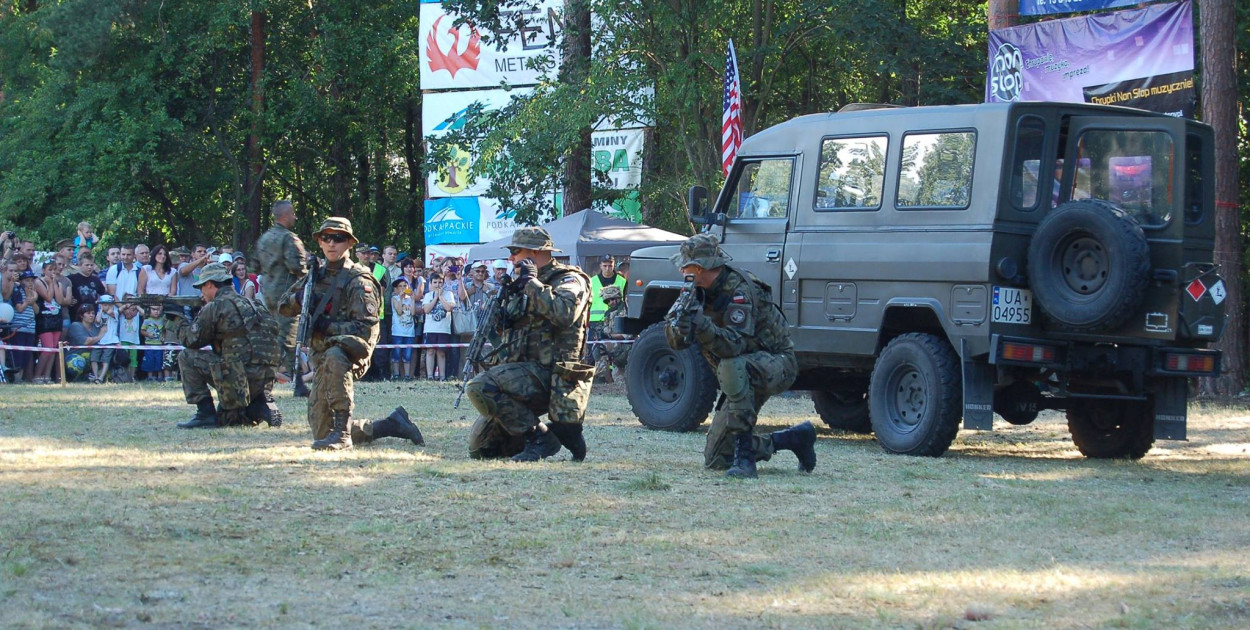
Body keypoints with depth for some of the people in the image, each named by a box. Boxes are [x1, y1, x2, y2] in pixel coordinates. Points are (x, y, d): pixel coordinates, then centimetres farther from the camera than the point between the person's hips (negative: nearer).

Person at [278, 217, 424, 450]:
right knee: (322, 431, 8)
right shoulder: (317, 275, 12)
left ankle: (342, 433, -42)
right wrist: (299, 298, -8)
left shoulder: (358, 280, -9)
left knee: (334, 356, -44)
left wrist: (326, 325, -21)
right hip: (322, 358, 8)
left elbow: (366, 328, -17)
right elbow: (283, 306, 14)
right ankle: (391, 425, 24)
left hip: (350, 354, -8)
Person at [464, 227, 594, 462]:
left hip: (546, 374, -9)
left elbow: (563, 314, -28)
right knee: (479, 448, 6)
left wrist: (531, 282, -16)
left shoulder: (569, 280, -5)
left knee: (480, 387, -31)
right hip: (519, 376, 9)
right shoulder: (521, 285, 21)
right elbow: (505, 331, 33)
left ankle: (539, 437, -19)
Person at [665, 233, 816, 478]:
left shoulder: (739, 290, -24)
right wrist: (680, 323, -27)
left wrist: (703, 325, -51)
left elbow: (734, 346, -36)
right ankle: (795, 438, 19)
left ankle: (744, 457, -36)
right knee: (716, 460, 4)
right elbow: (676, 342, -5)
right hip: (743, 376, 9)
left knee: (732, 367, -42)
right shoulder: (700, 292, 0)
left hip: (776, 365, -9)